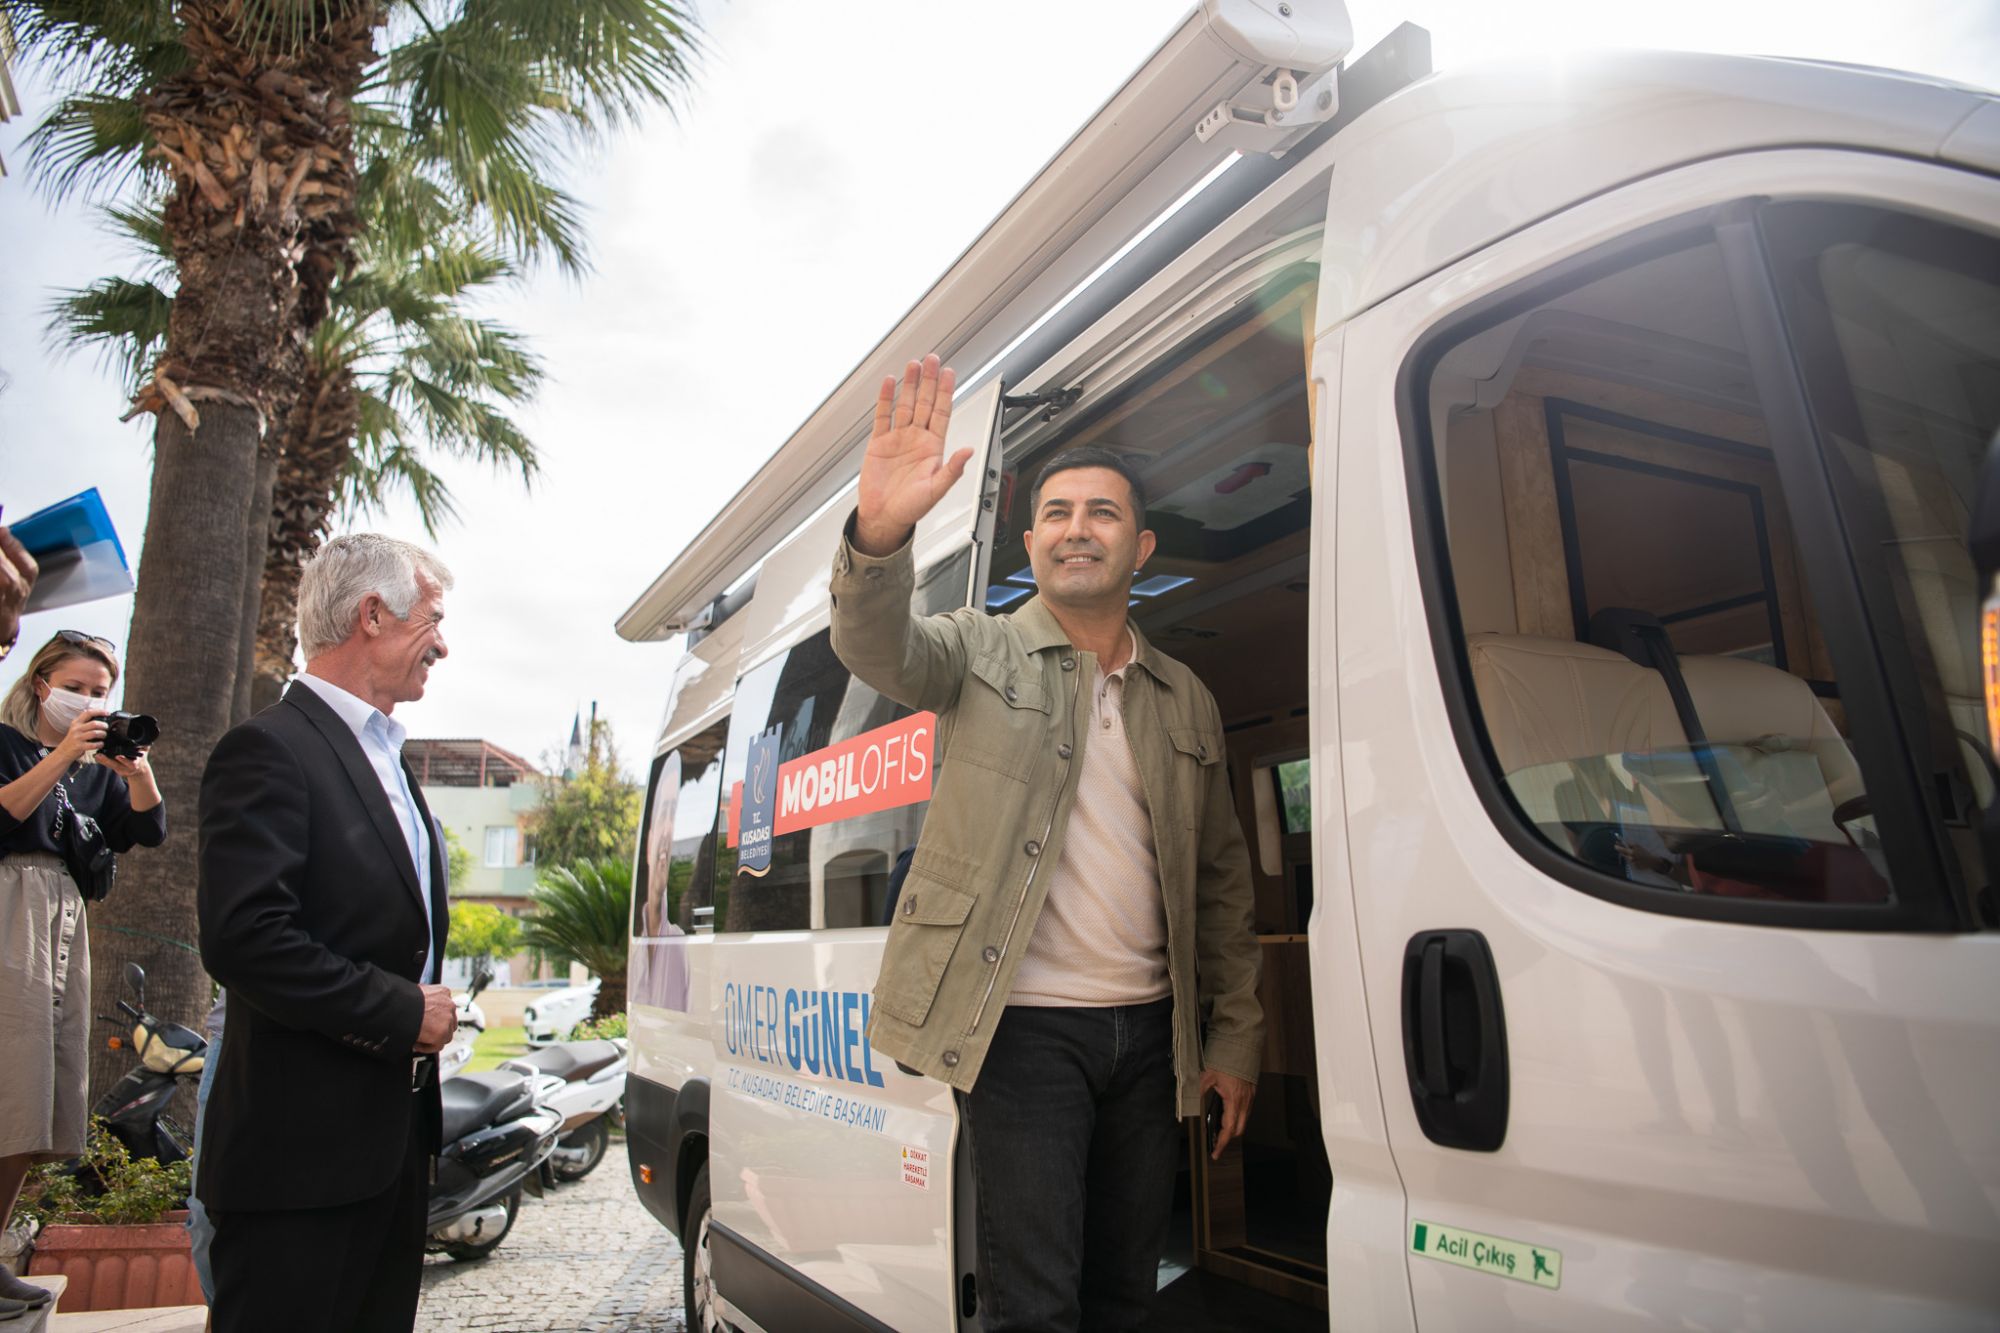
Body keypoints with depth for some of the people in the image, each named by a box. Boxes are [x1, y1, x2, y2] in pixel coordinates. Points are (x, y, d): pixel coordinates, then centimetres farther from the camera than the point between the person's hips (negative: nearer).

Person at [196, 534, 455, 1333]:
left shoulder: (384, 759, 17)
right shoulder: (271, 750, -14)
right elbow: (243, 939, -25)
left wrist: (430, 1008, 8)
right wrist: (404, 1013, -17)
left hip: (394, 1140, 9)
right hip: (301, 1153, -9)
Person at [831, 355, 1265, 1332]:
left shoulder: (1187, 702, 12)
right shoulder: (983, 651, 2)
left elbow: (1222, 879, 13)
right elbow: (878, 647, -20)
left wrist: (1235, 1038, 9)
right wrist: (879, 535, -41)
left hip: (1149, 1031, 4)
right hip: (1023, 1028, -4)